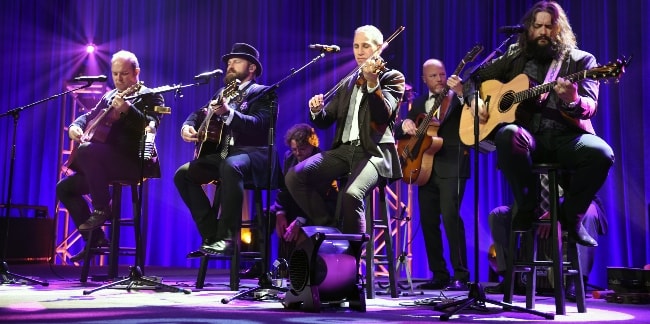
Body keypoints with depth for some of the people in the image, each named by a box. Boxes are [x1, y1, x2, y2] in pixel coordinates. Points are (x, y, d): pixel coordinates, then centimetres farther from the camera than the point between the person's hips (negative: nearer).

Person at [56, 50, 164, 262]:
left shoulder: (150, 96, -2)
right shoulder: (109, 97, 21)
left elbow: (149, 126, -20)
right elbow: (89, 116, 30)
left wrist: (127, 109, -37)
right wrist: (75, 126, 8)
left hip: (133, 162, -9)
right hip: (106, 163, 9)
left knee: (86, 150, -32)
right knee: (64, 188, 7)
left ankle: (101, 209, -18)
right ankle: (95, 238, 8)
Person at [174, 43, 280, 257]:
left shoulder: (264, 93, 1)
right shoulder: (223, 93, 23)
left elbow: (258, 124, -17)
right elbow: (200, 113, 23)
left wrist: (228, 112, -33)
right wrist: (188, 126, -1)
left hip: (252, 153, -7)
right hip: (222, 153, 8)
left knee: (230, 166, -39)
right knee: (183, 174, -10)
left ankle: (226, 238, -35)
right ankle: (211, 236, -9)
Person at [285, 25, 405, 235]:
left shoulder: (393, 78, 5)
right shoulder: (348, 83, 21)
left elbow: (383, 115, -14)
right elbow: (324, 122, 17)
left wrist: (372, 82, -30)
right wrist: (317, 111, -6)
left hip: (374, 152, -6)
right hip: (344, 150, 6)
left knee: (351, 194, -33)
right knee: (294, 176, -15)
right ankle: (329, 229, -4)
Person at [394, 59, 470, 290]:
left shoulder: (457, 98, 3)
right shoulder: (418, 103, 18)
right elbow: (398, 134, 18)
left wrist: (461, 93, -31)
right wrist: (405, 125, -5)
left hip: (451, 167, -6)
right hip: (426, 167, 6)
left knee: (450, 216, -16)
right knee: (428, 221, 5)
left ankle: (461, 276, -11)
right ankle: (439, 275, 14)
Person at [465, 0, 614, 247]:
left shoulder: (580, 60, 9)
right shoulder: (514, 58, 16)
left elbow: (590, 106, -5)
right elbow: (474, 78, 23)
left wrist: (573, 100, -29)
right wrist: (475, 99, 1)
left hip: (565, 136, 0)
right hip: (528, 136, 1)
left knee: (601, 153, -31)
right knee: (508, 134, -35)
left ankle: (570, 215, -4)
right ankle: (527, 207, -15)